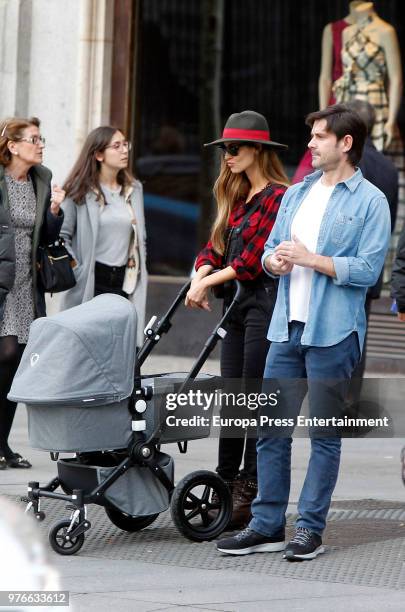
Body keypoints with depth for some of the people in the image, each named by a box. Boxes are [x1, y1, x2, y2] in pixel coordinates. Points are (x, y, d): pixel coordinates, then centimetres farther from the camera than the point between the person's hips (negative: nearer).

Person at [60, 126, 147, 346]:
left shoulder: (134, 189, 13)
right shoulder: (80, 191, -2)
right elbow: (62, 235, -6)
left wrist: (139, 270, 12)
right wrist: (76, 270, -12)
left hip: (124, 282, 4)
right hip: (89, 285, -4)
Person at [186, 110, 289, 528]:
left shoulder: (279, 196, -11)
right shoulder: (237, 198, 16)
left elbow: (256, 259, -17)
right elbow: (216, 248, 13)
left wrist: (210, 280, -12)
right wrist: (201, 277, -6)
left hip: (265, 302, -9)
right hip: (238, 304, 9)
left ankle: (250, 492, -1)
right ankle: (226, 484, 14)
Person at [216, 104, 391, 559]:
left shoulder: (369, 202, -4)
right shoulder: (297, 194, 17)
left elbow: (367, 269, -12)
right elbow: (270, 250, 18)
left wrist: (309, 259, -15)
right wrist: (276, 261, -5)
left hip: (333, 333, -6)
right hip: (287, 328, 6)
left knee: (325, 435, 2)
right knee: (271, 430, 6)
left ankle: (310, 529, 8)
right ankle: (267, 526, 13)